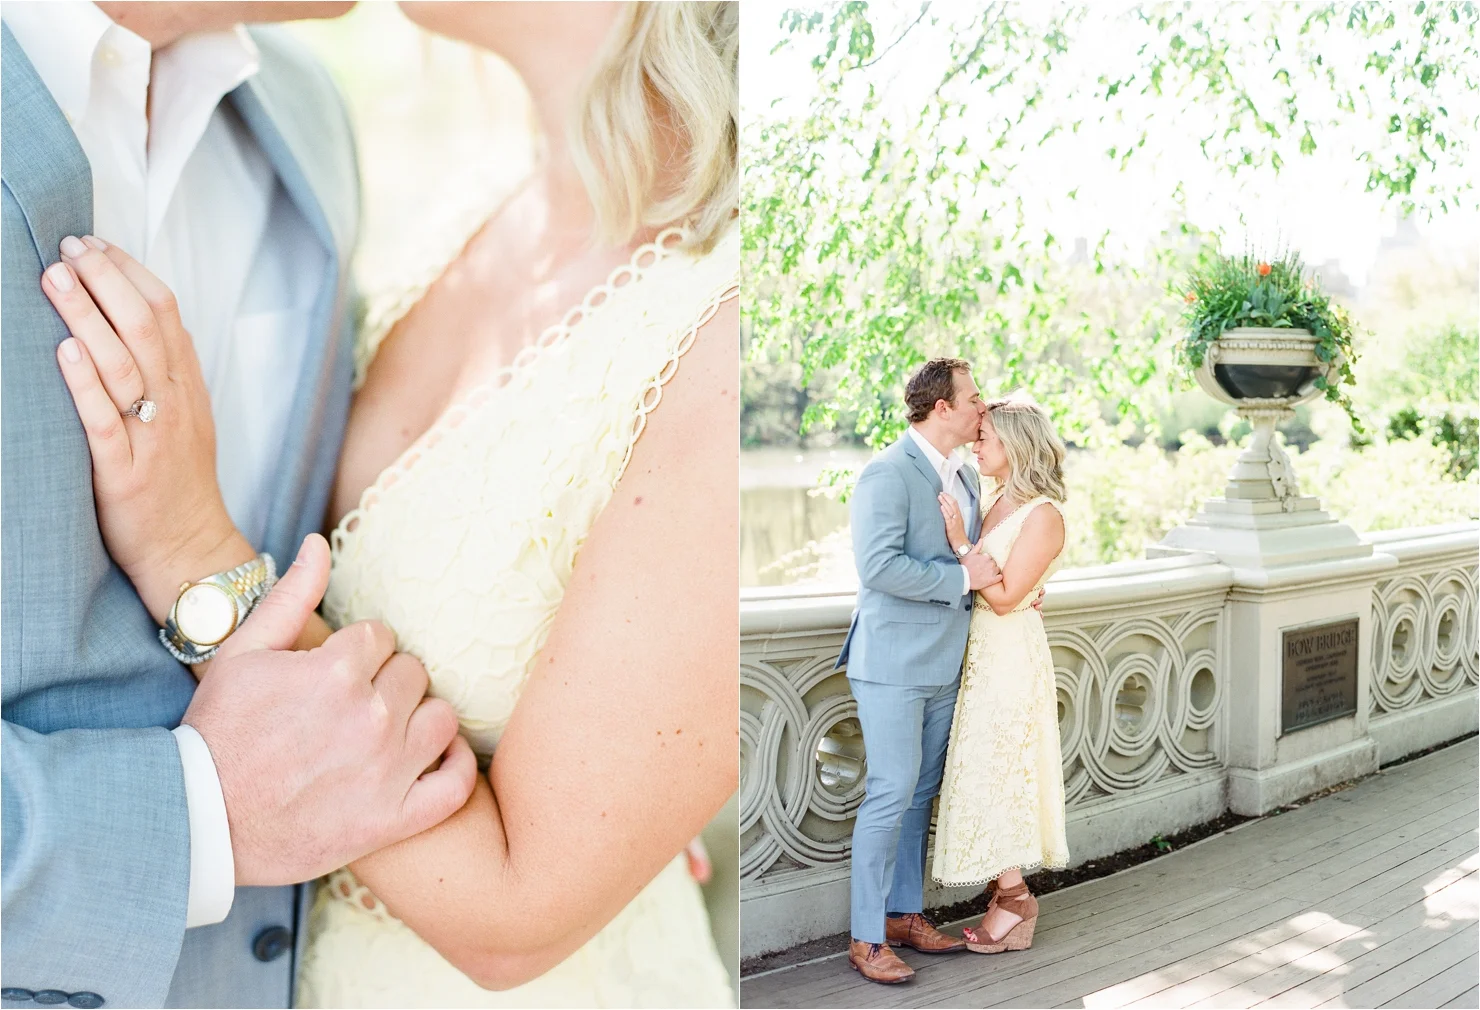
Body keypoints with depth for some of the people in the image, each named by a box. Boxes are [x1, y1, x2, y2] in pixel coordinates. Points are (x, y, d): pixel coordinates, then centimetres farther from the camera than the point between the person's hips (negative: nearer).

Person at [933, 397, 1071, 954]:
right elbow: (977, 582, 9)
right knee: (988, 774, 11)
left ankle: (1013, 902, 12)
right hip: (982, 650, 8)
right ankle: (1011, 894, 22)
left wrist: (960, 543, -19)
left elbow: (1004, 596, -18)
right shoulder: (991, 503, 10)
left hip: (1011, 654, -8)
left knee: (994, 773, -2)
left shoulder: (1042, 515, -14)